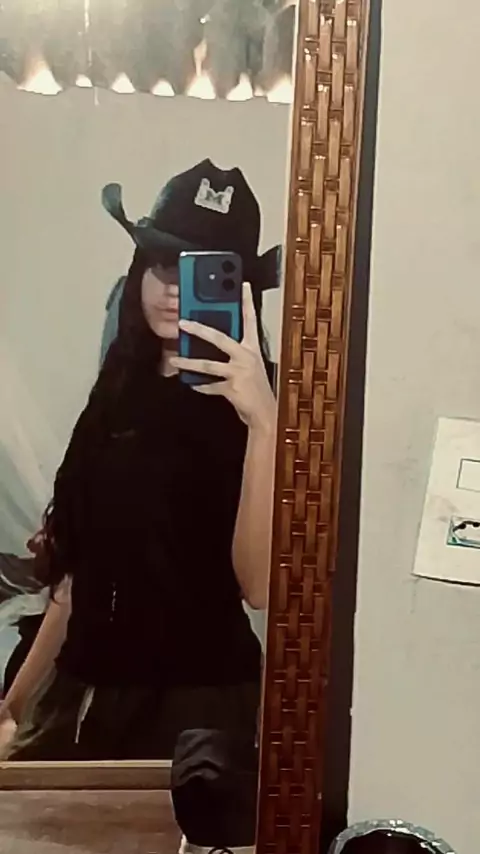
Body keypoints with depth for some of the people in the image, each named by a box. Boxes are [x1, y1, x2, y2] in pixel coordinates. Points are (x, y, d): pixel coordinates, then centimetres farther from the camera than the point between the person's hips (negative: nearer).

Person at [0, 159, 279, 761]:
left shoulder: (250, 401, -12)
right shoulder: (124, 387, 7)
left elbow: (260, 585, -25)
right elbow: (82, 565, 10)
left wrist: (263, 421, -37)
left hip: (198, 704, -5)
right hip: (83, 693, 6)